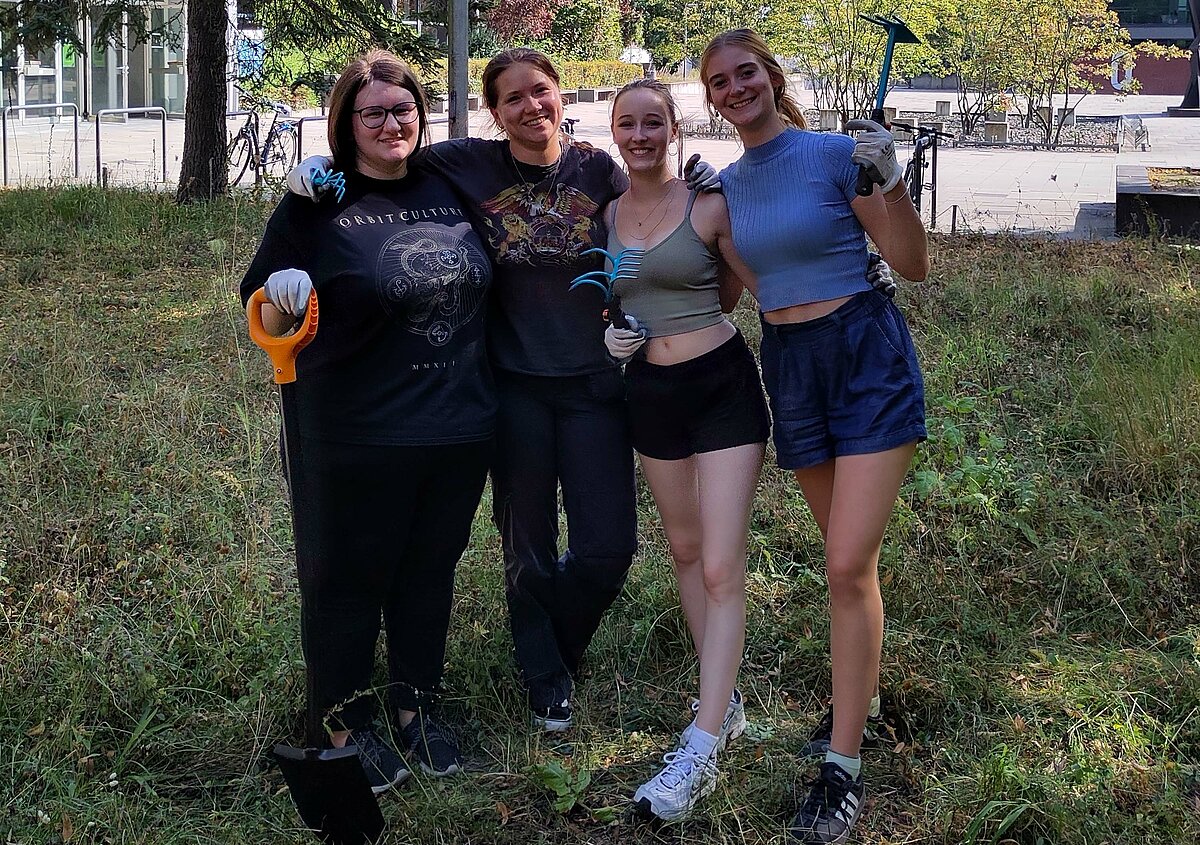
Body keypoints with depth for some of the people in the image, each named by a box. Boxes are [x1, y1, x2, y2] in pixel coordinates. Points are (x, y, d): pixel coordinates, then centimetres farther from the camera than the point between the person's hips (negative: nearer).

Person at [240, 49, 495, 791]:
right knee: (349, 582, 9)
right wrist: (285, 302, -27)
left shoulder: (447, 188, 5)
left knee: (430, 576, 17)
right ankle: (347, 724, 27)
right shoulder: (316, 207, -9)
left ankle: (418, 708, 35)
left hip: (458, 431, 5)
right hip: (359, 442, -4)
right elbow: (267, 320, -6)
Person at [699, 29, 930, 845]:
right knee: (846, 556, 16)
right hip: (789, 370, 5)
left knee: (849, 563, -11)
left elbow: (915, 266, -9)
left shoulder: (835, 154, -8)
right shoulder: (726, 183, 8)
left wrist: (890, 180, -23)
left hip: (867, 358, -5)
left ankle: (844, 768, -6)